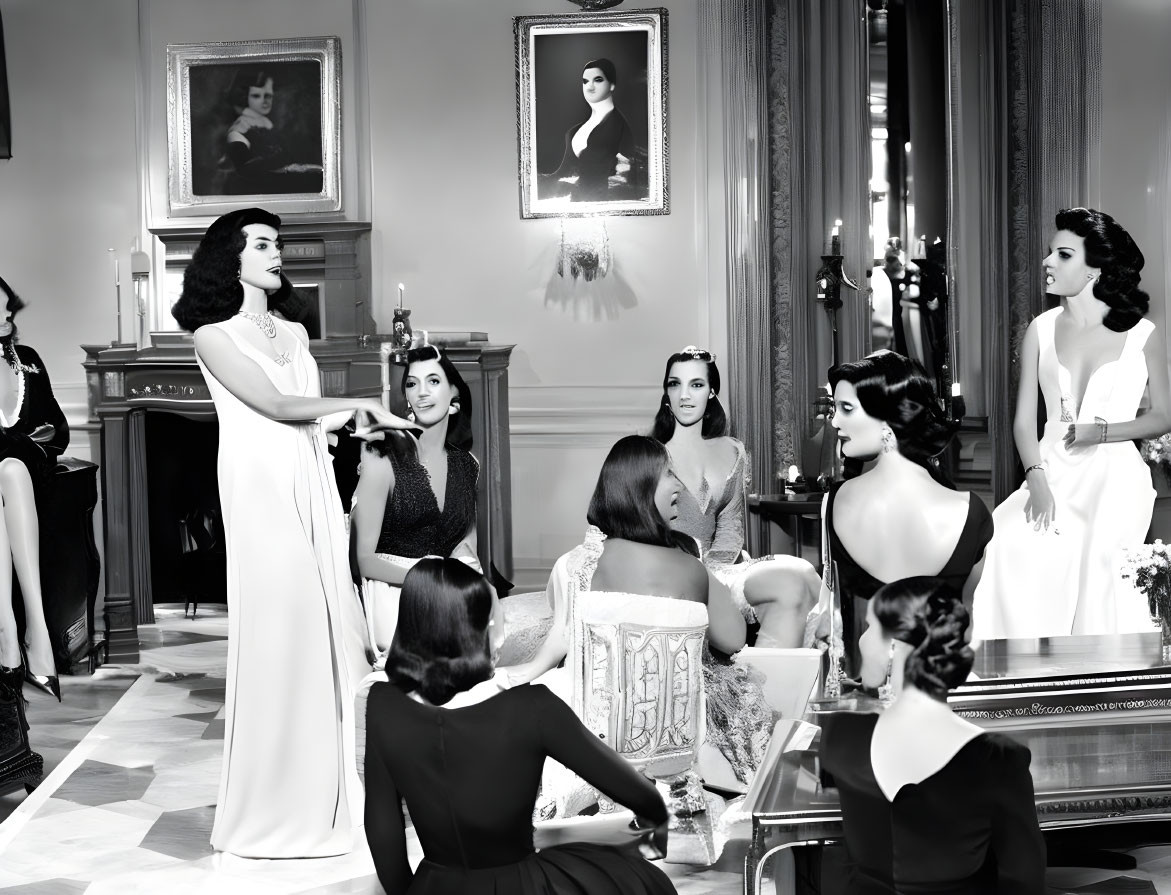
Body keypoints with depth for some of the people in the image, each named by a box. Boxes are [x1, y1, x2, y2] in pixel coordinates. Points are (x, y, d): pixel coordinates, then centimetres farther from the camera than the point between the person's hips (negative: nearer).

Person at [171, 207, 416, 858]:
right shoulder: (215, 334, -2)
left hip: (314, 486, 6)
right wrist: (359, 403, -4)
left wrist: (363, 417, 0)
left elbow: (308, 418, 15)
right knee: (278, 629, -5)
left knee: (328, 622, 4)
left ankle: (325, 791, 13)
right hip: (263, 486, -6)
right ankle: (275, 808, 6)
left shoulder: (293, 334, 18)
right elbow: (276, 405, -11)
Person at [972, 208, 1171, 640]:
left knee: (1098, 557, -32)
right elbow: (1024, 420, 6)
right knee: (1008, 540, -29)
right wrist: (1037, 483, -11)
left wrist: (1101, 432, -10)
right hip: (1052, 473, 2)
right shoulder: (1041, 330, 9)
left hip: (1115, 477, -2)